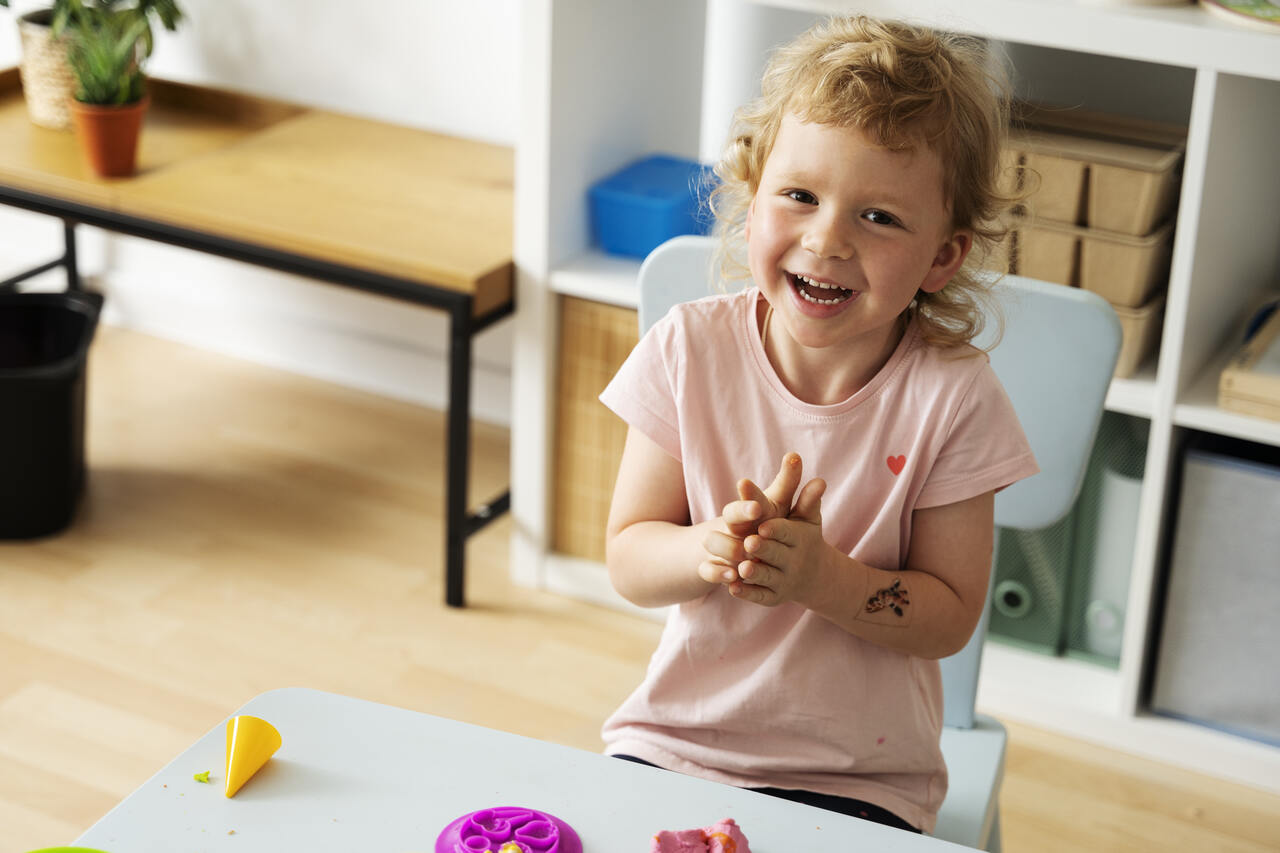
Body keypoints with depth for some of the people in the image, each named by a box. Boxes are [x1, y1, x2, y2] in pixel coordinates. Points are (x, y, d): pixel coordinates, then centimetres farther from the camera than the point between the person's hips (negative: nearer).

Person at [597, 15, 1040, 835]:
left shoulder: (951, 398, -12)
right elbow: (628, 559, -3)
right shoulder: (690, 349, -8)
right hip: (674, 739, 1)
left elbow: (950, 618, -7)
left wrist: (823, 577, -25)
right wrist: (710, 551, -25)